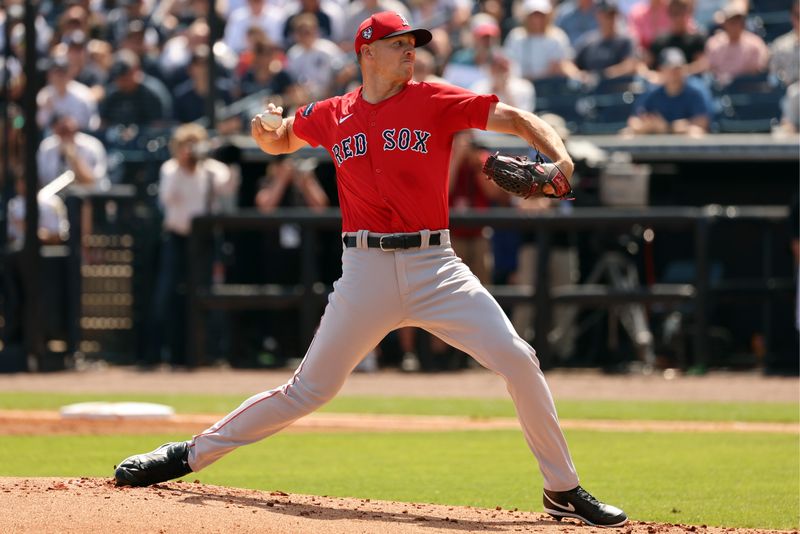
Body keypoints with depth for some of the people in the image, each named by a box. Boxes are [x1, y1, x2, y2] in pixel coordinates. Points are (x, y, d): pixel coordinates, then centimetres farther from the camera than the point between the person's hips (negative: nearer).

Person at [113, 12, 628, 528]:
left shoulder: (436, 102, 1)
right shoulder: (332, 116, 8)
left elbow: (520, 120, -4)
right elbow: (278, 142, 26)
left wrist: (561, 161, -23)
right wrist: (266, 131, 1)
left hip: (434, 268, 0)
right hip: (366, 271, 1)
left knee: (518, 360, -14)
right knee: (310, 388, 3)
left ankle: (563, 490, -1)